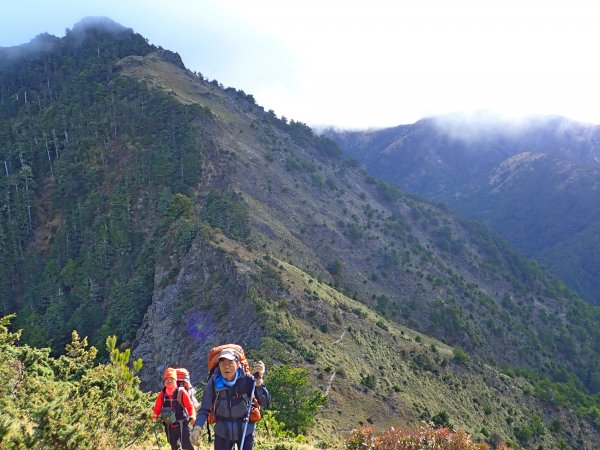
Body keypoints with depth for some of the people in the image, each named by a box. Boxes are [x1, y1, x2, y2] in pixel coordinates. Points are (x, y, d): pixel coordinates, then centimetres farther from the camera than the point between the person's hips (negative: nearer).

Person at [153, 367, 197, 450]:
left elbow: (190, 406, -7)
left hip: (182, 424, -4)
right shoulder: (162, 394, 1)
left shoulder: (181, 392, -9)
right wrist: (155, 415, -14)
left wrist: (192, 416, -25)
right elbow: (157, 409, 7)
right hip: (169, 426, 4)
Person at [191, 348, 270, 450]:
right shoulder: (214, 382, -14)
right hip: (222, 432, 1)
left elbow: (265, 403, -23)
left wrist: (258, 381, -35)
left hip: (245, 431, -1)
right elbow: (204, 408, -9)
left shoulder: (247, 380, -17)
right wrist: (197, 427, -25)